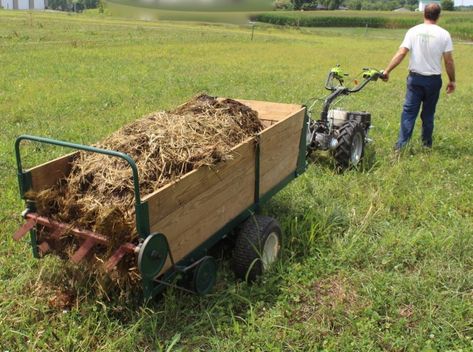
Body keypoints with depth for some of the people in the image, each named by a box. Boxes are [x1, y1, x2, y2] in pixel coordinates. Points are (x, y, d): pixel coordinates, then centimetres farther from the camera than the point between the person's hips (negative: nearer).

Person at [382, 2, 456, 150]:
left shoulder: (413, 31, -4)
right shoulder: (443, 34, -5)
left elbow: (401, 53, -12)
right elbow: (449, 61, -4)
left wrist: (387, 71, -8)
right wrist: (452, 80, 7)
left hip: (415, 78, 0)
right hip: (434, 79, 0)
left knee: (409, 111, 3)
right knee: (428, 113, 13)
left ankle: (401, 145, -3)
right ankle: (427, 144, 23)